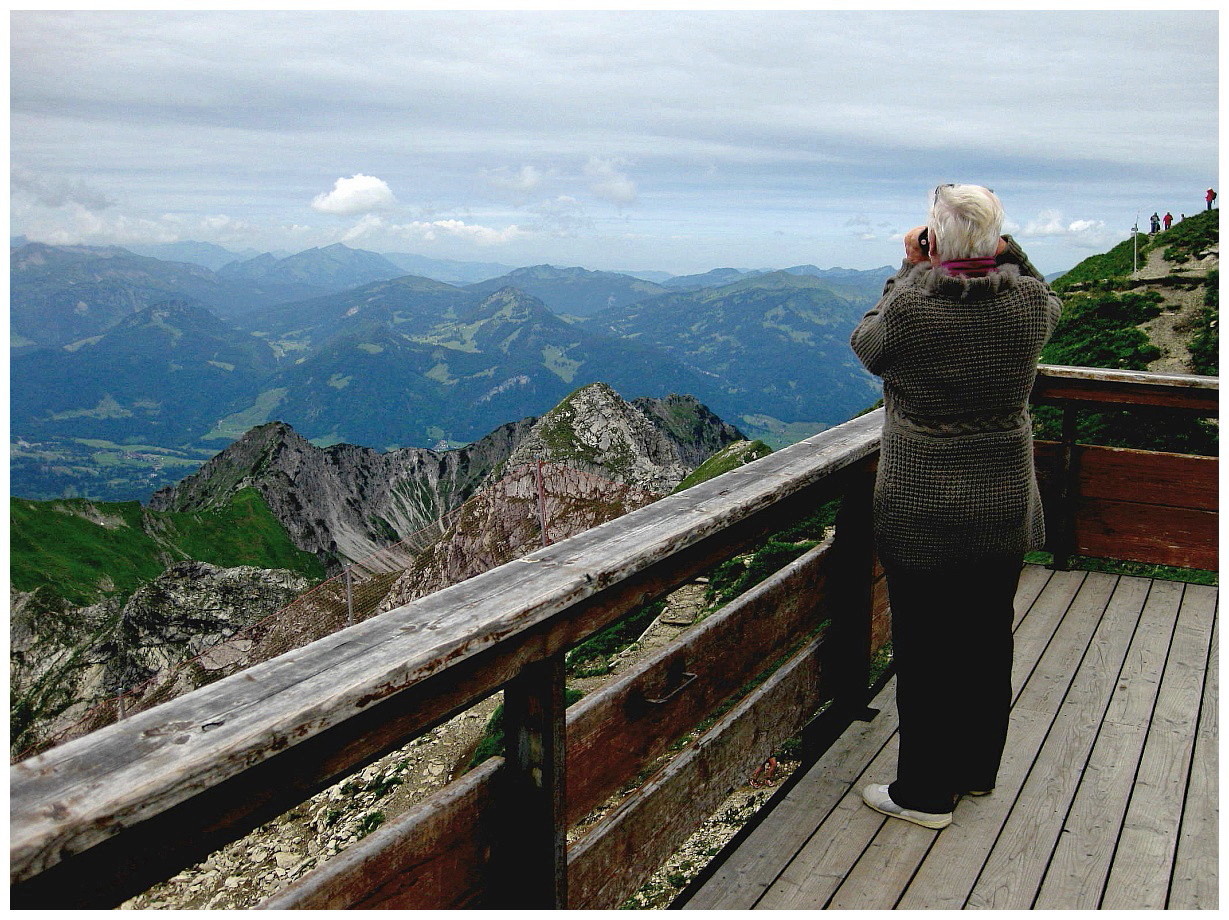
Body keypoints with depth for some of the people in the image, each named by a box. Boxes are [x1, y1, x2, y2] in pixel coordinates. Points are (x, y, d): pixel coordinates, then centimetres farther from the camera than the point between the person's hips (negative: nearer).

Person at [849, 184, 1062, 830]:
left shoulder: (910, 305, -19)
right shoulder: (1031, 303, -7)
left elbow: (866, 346, 3)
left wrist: (911, 270, 8)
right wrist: (1002, 253, 10)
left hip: (920, 515, -4)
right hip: (1004, 510, 5)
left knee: (925, 650, 6)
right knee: (988, 640, 18)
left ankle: (926, 793, 18)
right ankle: (978, 769, 35)